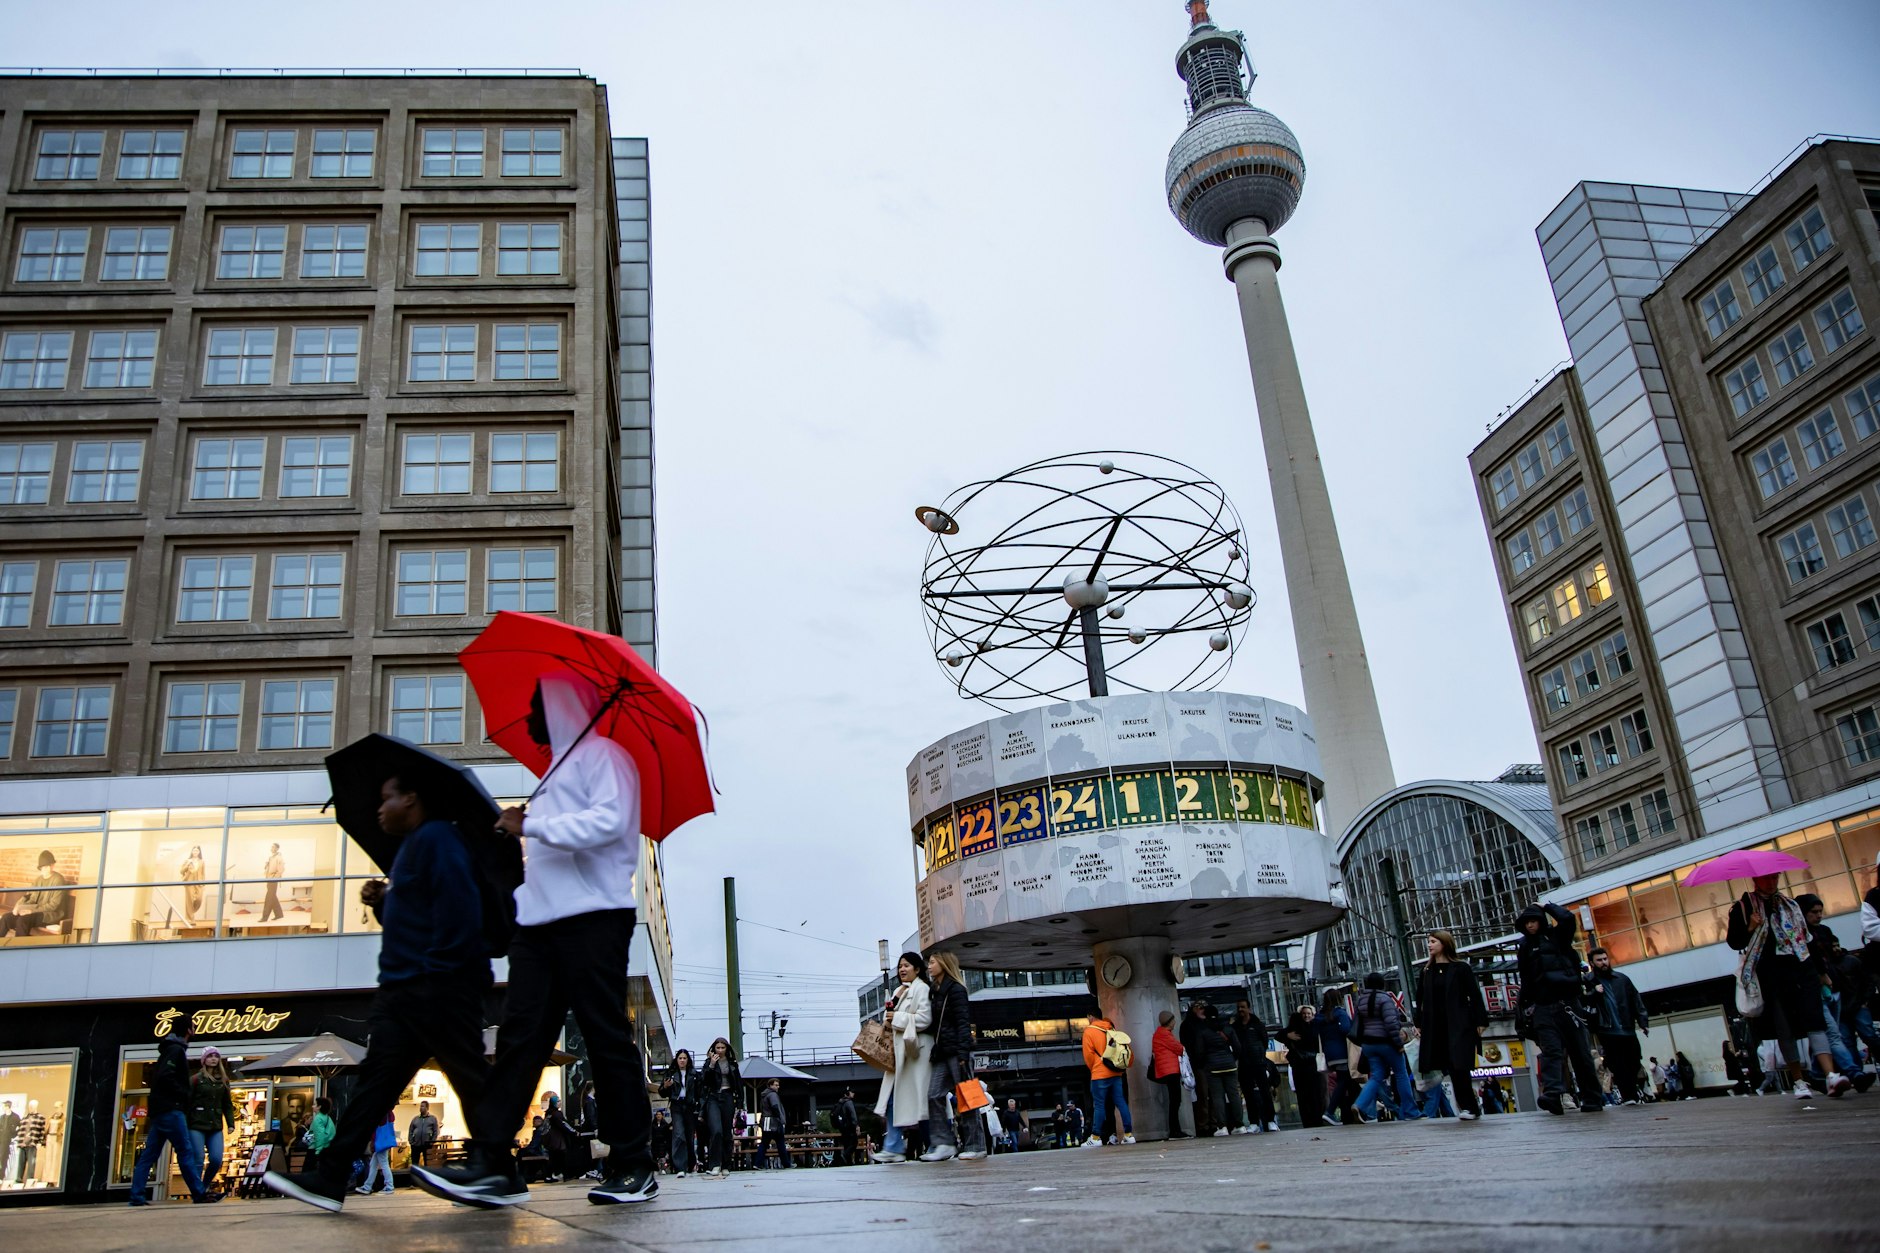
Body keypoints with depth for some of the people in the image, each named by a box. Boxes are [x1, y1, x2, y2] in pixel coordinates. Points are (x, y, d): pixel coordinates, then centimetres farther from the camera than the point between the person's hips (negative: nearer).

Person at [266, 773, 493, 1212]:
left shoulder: (436, 838, -9)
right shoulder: (410, 847, 24)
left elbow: (458, 906, -21)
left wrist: (441, 968, -23)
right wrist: (381, 903, 12)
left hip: (439, 989, -11)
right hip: (403, 990, 11)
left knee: (471, 1079, -5)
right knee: (375, 1080, 6)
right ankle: (330, 1179, 6)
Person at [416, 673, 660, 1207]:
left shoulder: (603, 755, 0)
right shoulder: (556, 769, 28)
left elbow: (610, 821, -18)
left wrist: (530, 825, -15)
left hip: (592, 918, -9)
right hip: (539, 921, 9)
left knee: (607, 1040, -5)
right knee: (519, 1037, -1)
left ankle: (632, 1167, 1)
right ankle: (490, 1164, -4)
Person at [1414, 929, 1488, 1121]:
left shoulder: (1461, 968, 0)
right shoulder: (1426, 972, 13)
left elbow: (1475, 996, -2)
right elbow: (1420, 1000, 15)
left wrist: (1481, 1021, -8)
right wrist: (1419, 1024, 10)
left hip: (1459, 1025, -4)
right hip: (1435, 1027, 4)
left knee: (1459, 1066, -10)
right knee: (1453, 1069, 2)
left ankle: (1469, 1107, -1)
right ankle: (1469, 1107, 8)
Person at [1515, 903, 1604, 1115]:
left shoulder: (1557, 936, 10)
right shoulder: (1524, 947, 16)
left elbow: (1568, 919, -10)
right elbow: (1525, 979, 15)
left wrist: (1547, 907, 4)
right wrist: (1524, 1004, 8)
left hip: (1567, 1003, -1)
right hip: (1542, 1007, 1)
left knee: (1580, 1051, 1)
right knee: (1551, 1050, -13)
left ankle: (1592, 1100, 7)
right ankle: (1552, 1094, -30)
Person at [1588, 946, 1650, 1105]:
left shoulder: (1622, 978, 11)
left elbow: (1636, 1001, 10)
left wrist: (1643, 1022, 2)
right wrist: (1594, 993, -20)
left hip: (1628, 1030, 3)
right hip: (1608, 1032, -3)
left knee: (1633, 1065, 5)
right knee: (1618, 1066, -7)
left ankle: (1633, 1095, 20)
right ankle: (1628, 1096, -4)